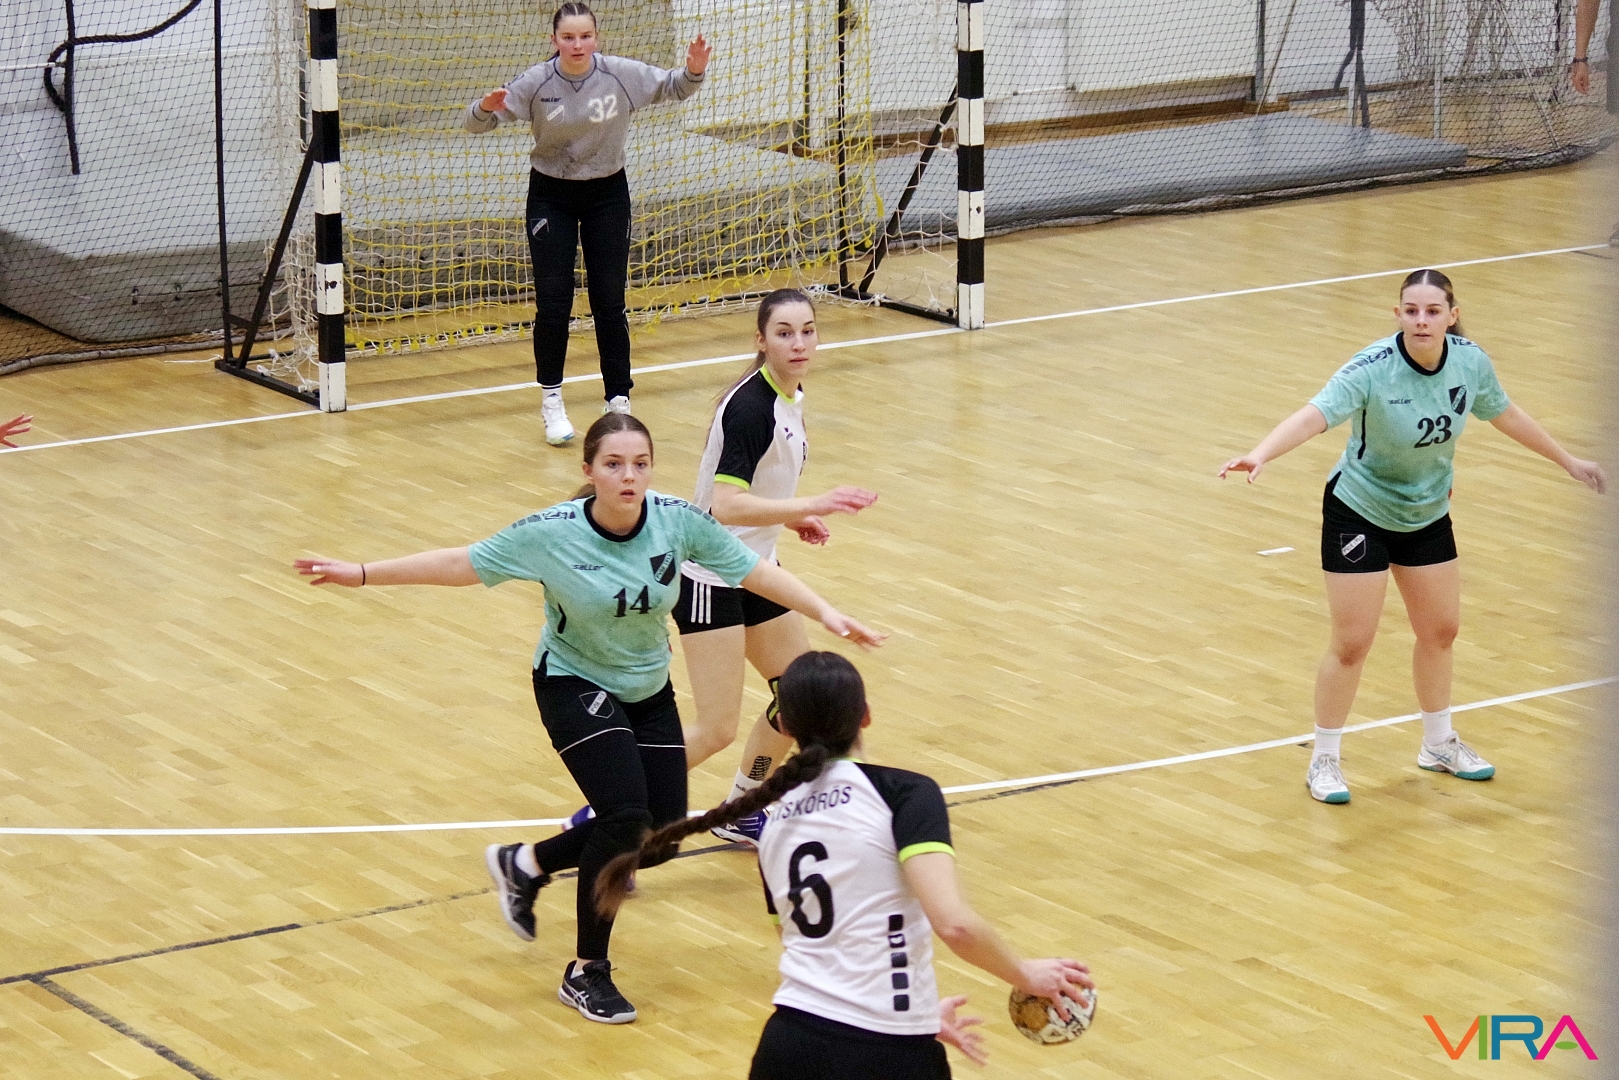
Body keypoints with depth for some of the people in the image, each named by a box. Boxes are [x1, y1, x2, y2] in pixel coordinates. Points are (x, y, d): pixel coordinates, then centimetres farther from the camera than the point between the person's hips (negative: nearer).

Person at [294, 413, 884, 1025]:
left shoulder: (678, 521, -18)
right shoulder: (552, 534, -24)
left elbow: (755, 572, -9)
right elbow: (460, 565, -16)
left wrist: (825, 613, -17)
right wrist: (361, 574, -20)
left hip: (649, 692, 5)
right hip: (575, 685, -5)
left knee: (661, 834, 2)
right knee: (626, 814, -22)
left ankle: (525, 864, 29)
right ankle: (586, 973, -5)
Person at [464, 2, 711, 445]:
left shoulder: (623, 75, -13)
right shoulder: (535, 83, -16)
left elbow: (674, 88, 2)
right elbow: (475, 123, -12)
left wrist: (694, 71, -20)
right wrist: (486, 108, -36)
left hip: (607, 196, 1)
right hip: (551, 197, -1)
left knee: (610, 305, 1)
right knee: (553, 304, -4)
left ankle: (619, 401, 11)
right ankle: (551, 401, 11)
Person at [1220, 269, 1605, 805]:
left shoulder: (1470, 362, -13)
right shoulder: (1372, 369, -30)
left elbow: (1506, 414, 6)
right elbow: (1314, 415, -43)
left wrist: (1569, 460, 18)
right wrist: (1260, 454, -61)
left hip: (1428, 514, 5)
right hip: (1360, 513, -5)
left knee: (1440, 630, 18)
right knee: (1352, 644, -4)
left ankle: (1438, 744, 39)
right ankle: (1323, 760, 14)